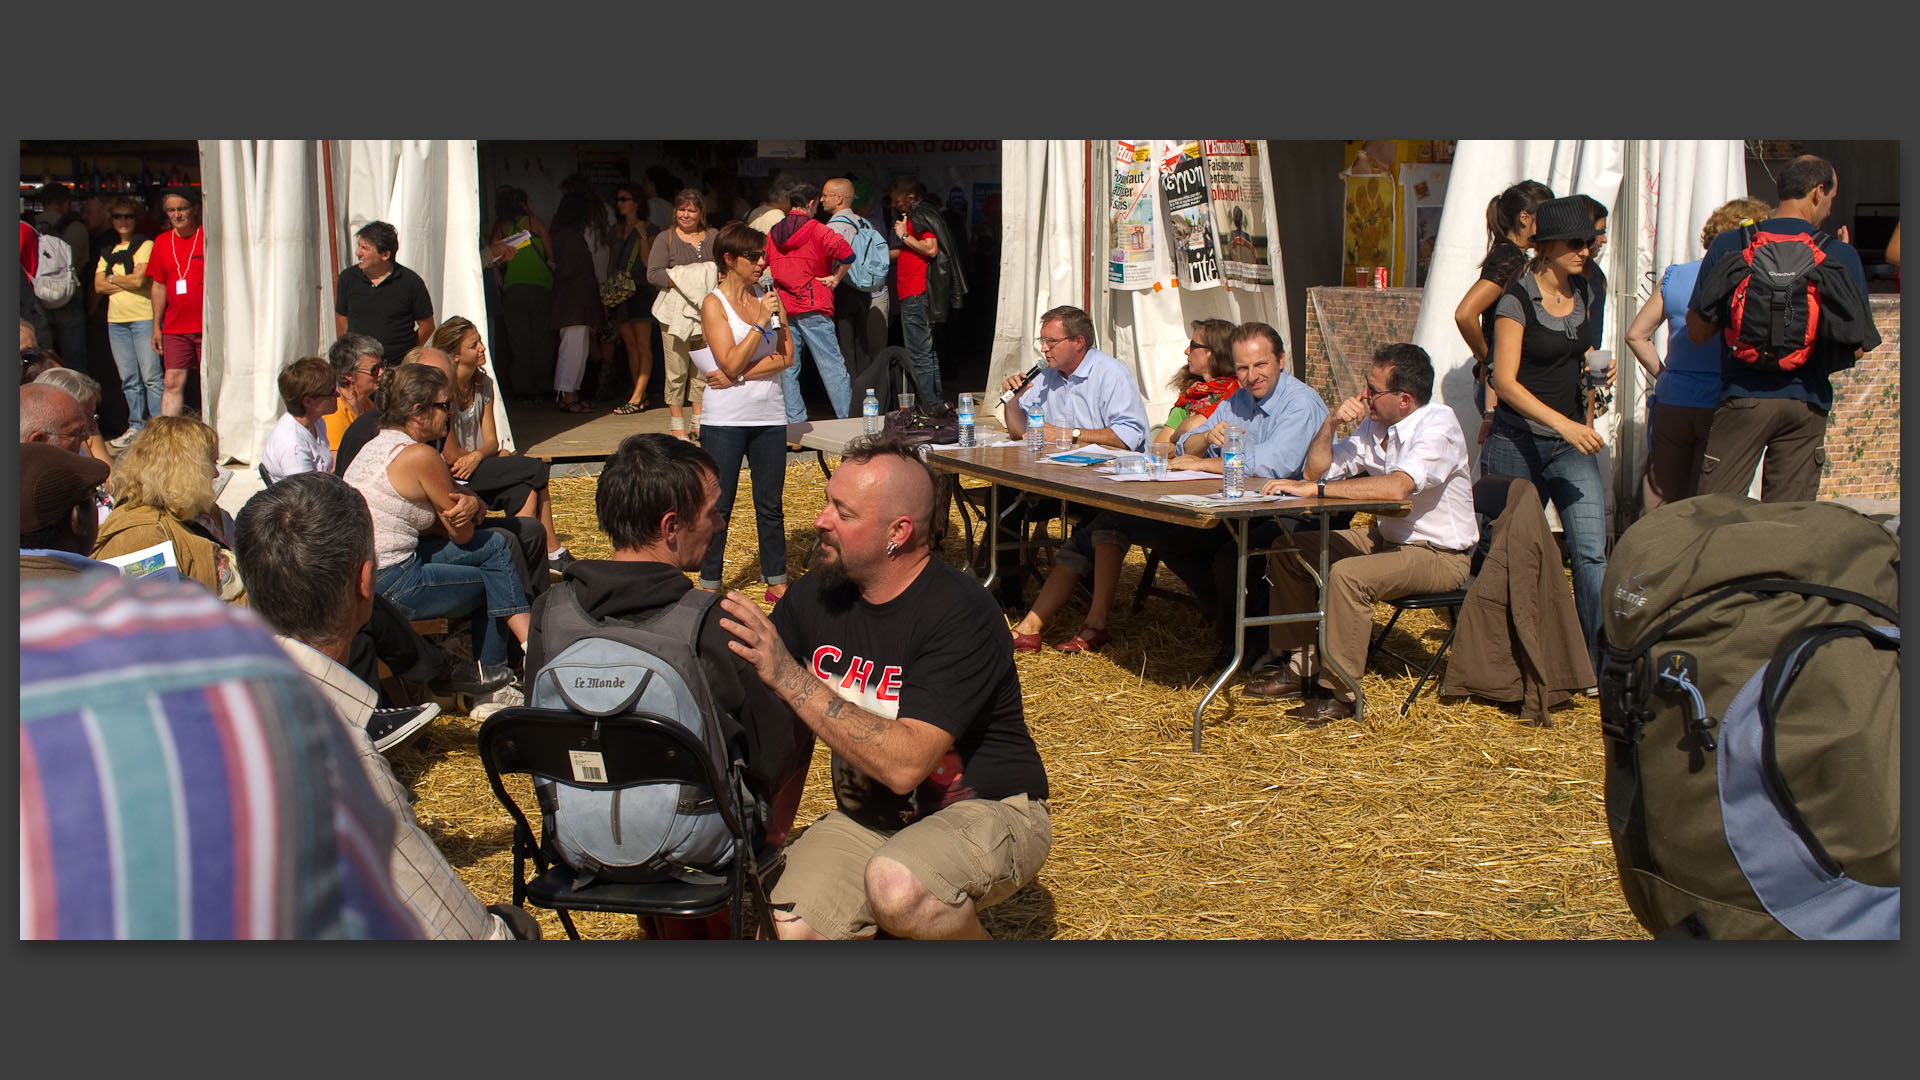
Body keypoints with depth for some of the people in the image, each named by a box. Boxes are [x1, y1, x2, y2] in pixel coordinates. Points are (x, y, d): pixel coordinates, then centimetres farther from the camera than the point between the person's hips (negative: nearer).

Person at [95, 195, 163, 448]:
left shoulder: (145, 245, -1)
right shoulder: (108, 251, 17)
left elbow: (139, 280, -12)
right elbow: (99, 286, 7)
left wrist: (112, 278, 2)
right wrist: (128, 280, -4)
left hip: (143, 317, -6)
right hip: (116, 320, 6)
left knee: (151, 376, -9)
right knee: (128, 379, 8)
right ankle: (136, 426, 14)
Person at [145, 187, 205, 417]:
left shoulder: (209, 238, -2)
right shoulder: (162, 243, 11)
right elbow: (158, 286, 15)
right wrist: (157, 326, 12)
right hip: (174, 328, 4)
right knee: (172, 383, -1)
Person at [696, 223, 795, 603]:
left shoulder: (768, 298, 8)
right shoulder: (714, 304, -5)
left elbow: (786, 356, 0)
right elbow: (731, 363, -14)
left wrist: (741, 375, -11)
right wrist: (761, 323, -17)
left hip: (769, 414, 4)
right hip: (726, 418, -4)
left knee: (770, 503, 9)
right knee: (719, 505, 3)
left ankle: (776, 580, 18)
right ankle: (710, 584, 12)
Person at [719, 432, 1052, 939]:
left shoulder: (959, 612, -22)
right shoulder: (815, 597, -2)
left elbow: (905, 765, -31)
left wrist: (789, 677, -33)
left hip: (987, 811, -5)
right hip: (869, 817, 5)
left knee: (896, 885, -36)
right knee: (789, 926, -22)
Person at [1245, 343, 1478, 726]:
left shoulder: (1438, 425, -21)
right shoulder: (1374, 425, 3)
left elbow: (1397, 487, -38)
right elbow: (1315, 471, 7)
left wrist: (1314, 489, -37)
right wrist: (1331, 422, -10)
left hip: (1440, 556, -8)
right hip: (1385, 539, 9)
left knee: (1347, 574, -32)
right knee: (1289, 549, 0)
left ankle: (1340, 693, -19)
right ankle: (1298, 665, 7)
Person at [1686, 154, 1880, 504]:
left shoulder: (1728, 246, -2)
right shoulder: (1840, 254, -2)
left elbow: (1697, 332, 1)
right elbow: (1857, 346, 3)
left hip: (1743, 397, -1)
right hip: (1807, 402, 1)